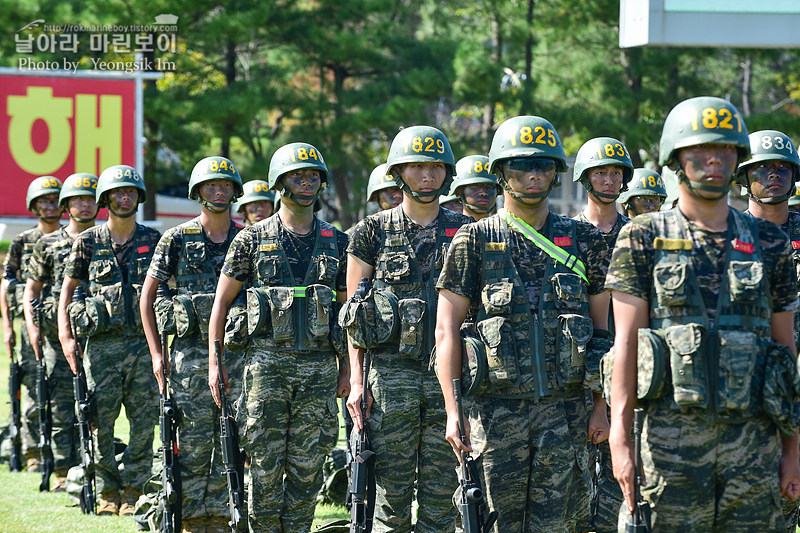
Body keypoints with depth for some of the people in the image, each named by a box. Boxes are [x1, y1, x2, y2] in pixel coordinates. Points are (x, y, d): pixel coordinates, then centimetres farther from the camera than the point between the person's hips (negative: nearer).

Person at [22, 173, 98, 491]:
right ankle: (64, 474, 6)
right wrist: (32, 327, 0)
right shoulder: (49, 244, 9)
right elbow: (31, 288, 13)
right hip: (58, 338, 0)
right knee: (61, 410, 0)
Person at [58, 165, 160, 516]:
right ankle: (107, 494, 10)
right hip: (103, 343, -1)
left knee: (144, 423, -1)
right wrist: (65, 336, -2)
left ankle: (133, 492, 8)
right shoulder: (88, 242, 4)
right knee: (101, 423, -2)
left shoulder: (153, 240, 7)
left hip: (145, 343, 1)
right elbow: (68, 289, 8)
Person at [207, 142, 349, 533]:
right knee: (265, 466, -2)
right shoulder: (252, 240, 2)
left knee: (307, 469, 3)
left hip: (319, 368, 2)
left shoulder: (336, 243, 9)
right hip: (267, 364, -2)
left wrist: (347, 368, 9)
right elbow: (222, 300, 5)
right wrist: (215, 362, 0)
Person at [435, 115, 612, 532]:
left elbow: (604, 328, 12)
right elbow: (446, 329, 0)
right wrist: (453, 411, -8)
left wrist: (603, 404, 4)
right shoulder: (474, 241, 3)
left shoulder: (584, 241, 9)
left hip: (566, 408, 1)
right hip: (497, 408, -1)